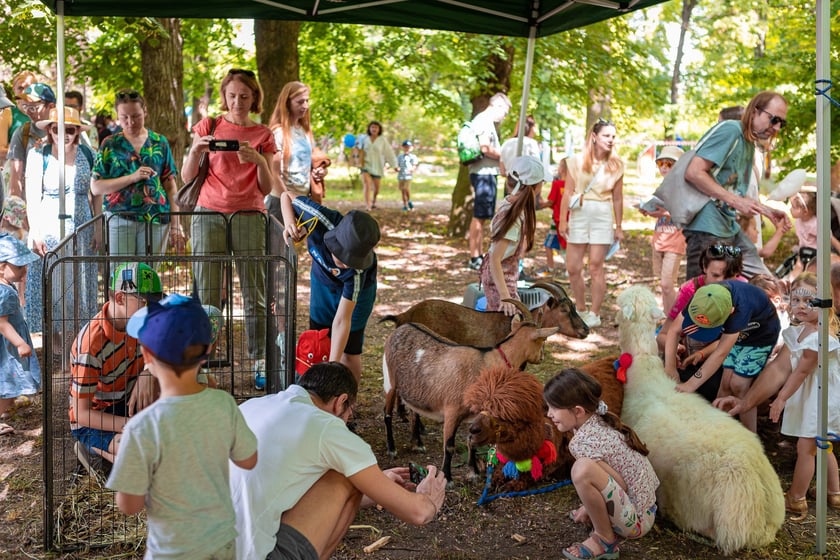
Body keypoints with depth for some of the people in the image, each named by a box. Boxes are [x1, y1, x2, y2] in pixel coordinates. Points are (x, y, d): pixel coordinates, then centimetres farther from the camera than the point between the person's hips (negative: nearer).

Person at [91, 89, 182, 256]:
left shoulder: (160, 143, 8)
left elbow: (170, 186, 9)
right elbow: (96, 188, -1)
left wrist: (175, 224, 4)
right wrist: (132, 177, -13)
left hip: (156, 219, 1)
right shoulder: (110, 144, 5)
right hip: (119, 218, -1)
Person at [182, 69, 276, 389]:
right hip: (209, 214, 0)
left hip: (249, 215, 0)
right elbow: (187, 177, 6)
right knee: (206, 293, -3)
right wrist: (196, 150, -12)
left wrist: (260, 162, -12)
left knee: (255, 293, 0)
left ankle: (260, 363, 5)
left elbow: (267, 189, 6)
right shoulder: (209, 126, 9)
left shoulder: (263, 136, 9)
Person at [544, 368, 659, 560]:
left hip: (636, 520, -10)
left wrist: (590, 506, -3)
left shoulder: (583, 442, -22)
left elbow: (621, 485, -20)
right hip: (645, 505, 10)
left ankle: (605, 539, -10)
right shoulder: (600, 421, 2)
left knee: (582, 469, -32)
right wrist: (592, 505, 15)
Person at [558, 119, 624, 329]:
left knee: (596, 267, -2)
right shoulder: (577, 161, 1)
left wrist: (619, 227, 7)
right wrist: (562, 220, -3)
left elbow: (618, 198, 7)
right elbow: (568, 192, 1)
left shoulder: (616, 165, 3)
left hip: (603, 217, -1)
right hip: (578, 215, 1)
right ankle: (581, 310, 23)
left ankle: (595, 314, 9)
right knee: (573, 268, 4)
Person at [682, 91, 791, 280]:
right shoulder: (729, 130, -10)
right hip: (707, 227, -10)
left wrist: (767, 211, 13)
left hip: (730, 227, 10)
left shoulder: (750, 145, 17)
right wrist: (736, 201, -20)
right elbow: (693, 172, -20)